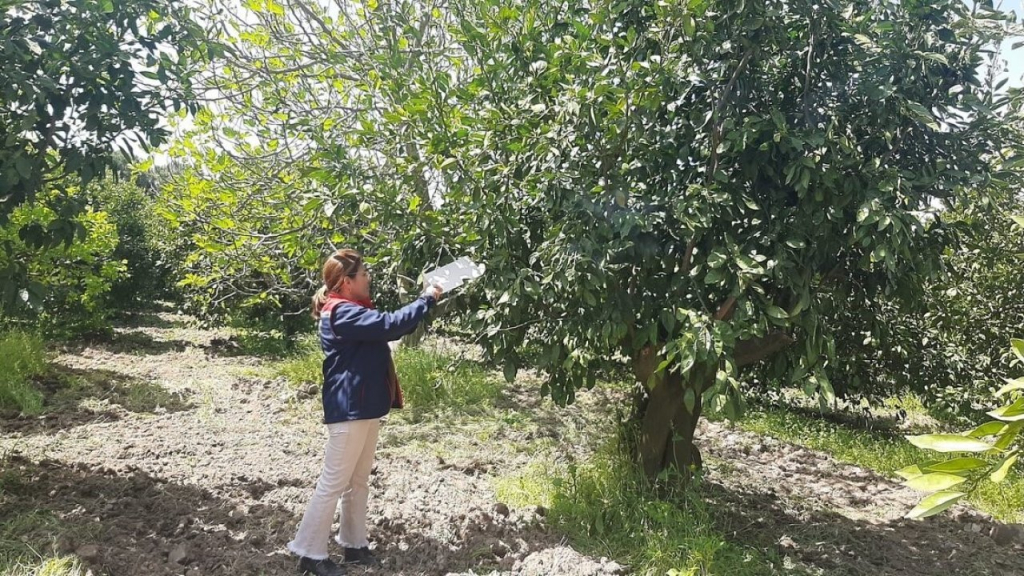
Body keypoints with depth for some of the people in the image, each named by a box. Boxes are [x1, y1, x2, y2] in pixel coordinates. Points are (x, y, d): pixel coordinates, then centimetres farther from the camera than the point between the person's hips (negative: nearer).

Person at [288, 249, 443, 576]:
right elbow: (391, 325, -27)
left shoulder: (354, 311, 15)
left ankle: (354, 544, 28)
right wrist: (427, 300, -17)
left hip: (365, 407, 11)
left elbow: (388, 330, 18)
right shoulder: (342, 313, -19)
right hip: (349, 410, -11)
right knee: (333, 483, 0)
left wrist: (425, 302, 10)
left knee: (359, 481, 17)